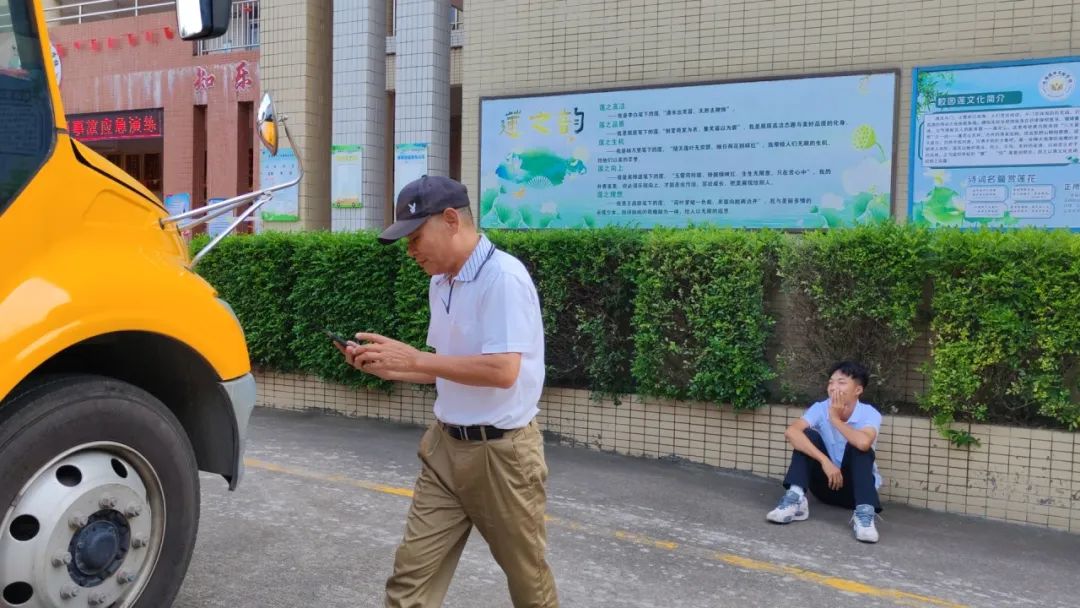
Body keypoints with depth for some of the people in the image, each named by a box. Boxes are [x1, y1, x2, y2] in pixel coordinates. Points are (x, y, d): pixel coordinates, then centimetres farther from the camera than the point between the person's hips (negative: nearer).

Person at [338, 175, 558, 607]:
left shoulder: (503, 277, -19)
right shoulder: (441, 283, 7)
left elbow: (502, 371, -27)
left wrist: (413, 358, -21)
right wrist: (384, 367, 1)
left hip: (500, 452, -7)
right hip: (445, 446, 8)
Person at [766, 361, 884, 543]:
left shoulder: (870, 414, -16)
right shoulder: (820, 408, -10)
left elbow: (864, 443, -41)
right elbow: (791, 432, -30)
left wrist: (836, 420, -25)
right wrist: (825, 461, -36)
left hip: (856, 485, -2)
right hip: (827, 482, 2)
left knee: (859, 447, -29)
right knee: (808, 435, -19)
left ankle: (864, 513, -39)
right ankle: (795, 500, -31)